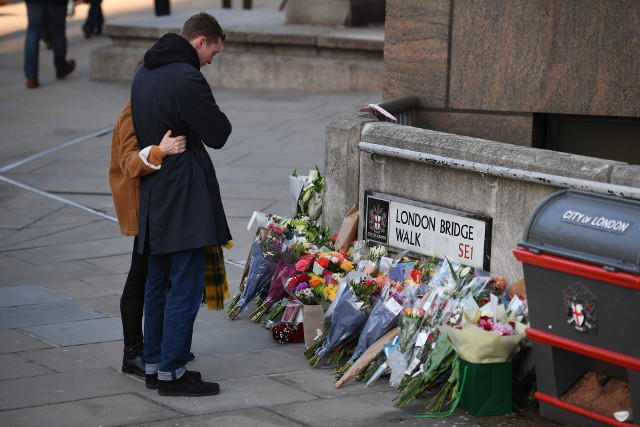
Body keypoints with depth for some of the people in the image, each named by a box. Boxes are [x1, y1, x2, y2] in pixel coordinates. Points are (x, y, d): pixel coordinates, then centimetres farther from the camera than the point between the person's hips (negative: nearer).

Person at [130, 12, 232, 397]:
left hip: (153, 196, 9)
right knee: (185, 288, -4)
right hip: (185, 198, -9)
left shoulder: (144, 73, 12)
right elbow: (219, 134, -12)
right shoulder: (187, 78, -18)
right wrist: (216, 117, 7)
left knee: (158, 283, 16)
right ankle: (172, 372, -2)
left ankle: (154, 364, 22)